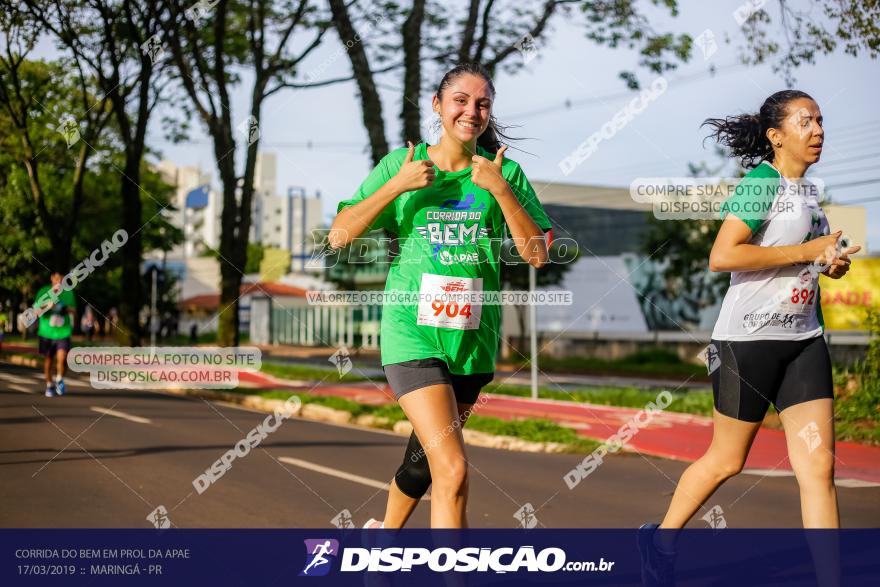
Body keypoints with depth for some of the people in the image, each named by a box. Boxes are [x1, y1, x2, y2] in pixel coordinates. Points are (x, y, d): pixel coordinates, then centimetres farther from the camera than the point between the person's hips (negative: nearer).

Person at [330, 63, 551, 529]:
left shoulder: (505, 172, 4)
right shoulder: (402, 164, 1)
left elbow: (537, 254, -3)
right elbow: (339, 236, -2)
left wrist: (500, 189, -13)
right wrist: (397, 186, -12)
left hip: (473, 338, 4)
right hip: (412, 333, -3)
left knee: (425, 458, 20)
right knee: (453, 471, -19)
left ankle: (387, 530, 47)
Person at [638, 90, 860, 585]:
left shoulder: (808, 191, 14)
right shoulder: (762, 183, -11)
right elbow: (722, 256, -23)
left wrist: (831, 263, 5)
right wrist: (807, 252, -18)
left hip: (804, 340, 7)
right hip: (749, 337, -7)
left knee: (819, 465, -3)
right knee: (726, 461, 6)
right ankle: (661, 539, 29)